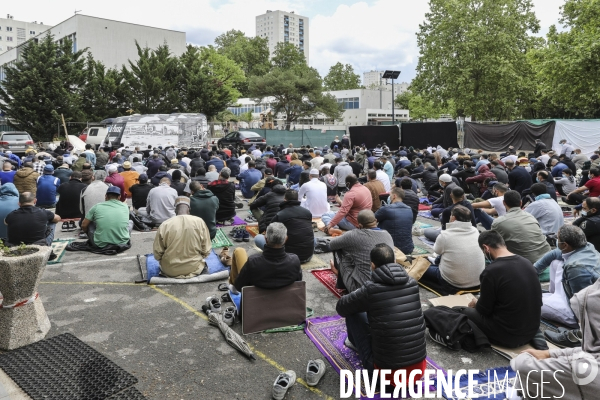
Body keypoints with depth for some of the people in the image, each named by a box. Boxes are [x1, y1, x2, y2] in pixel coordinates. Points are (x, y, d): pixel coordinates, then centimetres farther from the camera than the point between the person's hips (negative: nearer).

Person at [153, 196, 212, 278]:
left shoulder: (165, 225, -13)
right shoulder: (199, 222, -13)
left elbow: (157, 254, -7)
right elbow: (207, 251, -8)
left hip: (170, 271, 0)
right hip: (195, 268, 0)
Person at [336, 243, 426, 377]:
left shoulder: (370, 289, -14)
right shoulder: (412, 283, -1)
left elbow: (341, 308, 4)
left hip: (386, 370, -4)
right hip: (419, 367, 5)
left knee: (352, 311, 10)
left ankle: (355, 342, 39)